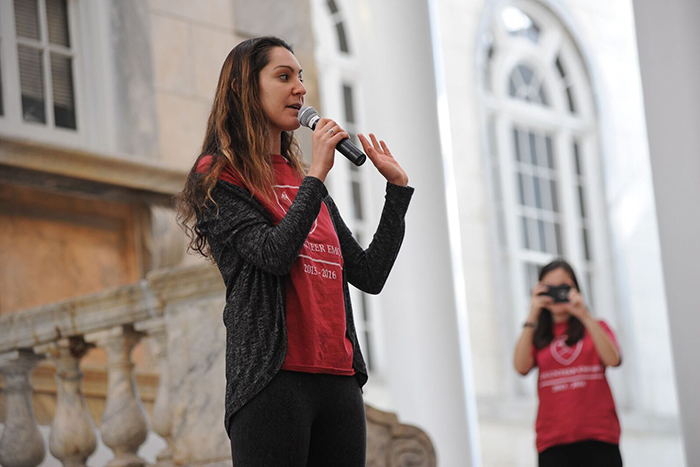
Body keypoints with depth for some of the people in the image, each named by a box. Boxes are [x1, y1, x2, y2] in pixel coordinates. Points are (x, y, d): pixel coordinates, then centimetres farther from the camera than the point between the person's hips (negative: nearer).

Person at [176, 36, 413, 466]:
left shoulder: (304, 181, 22)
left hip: (338, 378, 6)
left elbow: (370, 275, 17)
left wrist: (398, 187, 15)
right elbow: (274, 254, -13)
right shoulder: (218, 177, 3)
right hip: (272, 378, -6)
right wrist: (316, 176, -7)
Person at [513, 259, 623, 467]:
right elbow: (521, 366, -6)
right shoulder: (537, 336, 15)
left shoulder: (596, 329, 15)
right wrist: (532, 317, -9)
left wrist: (585, 316, -11)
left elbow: (613, 359, -6)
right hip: (554, 441, 0)